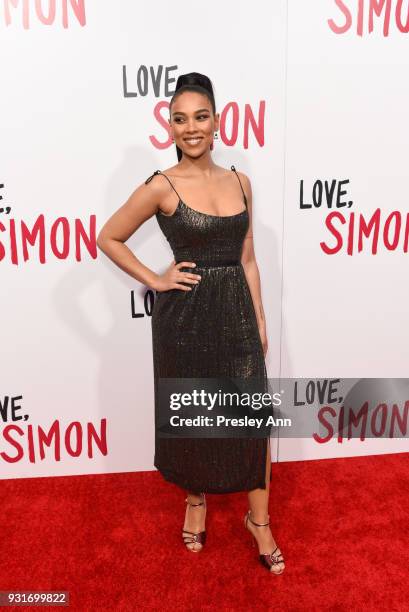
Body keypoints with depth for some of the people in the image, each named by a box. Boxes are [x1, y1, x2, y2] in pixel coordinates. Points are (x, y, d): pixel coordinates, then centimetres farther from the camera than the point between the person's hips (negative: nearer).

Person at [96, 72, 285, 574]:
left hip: (236, 311, 4)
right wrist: (155, 280, -7)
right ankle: (196, 500, 41)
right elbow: (108, 238, 0)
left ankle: (259, 520, 28)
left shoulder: (239, 182, 6)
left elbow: (247, 259, 9)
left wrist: (260, 321, 7)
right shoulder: (161, 186, -7)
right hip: (185, 314, -3)